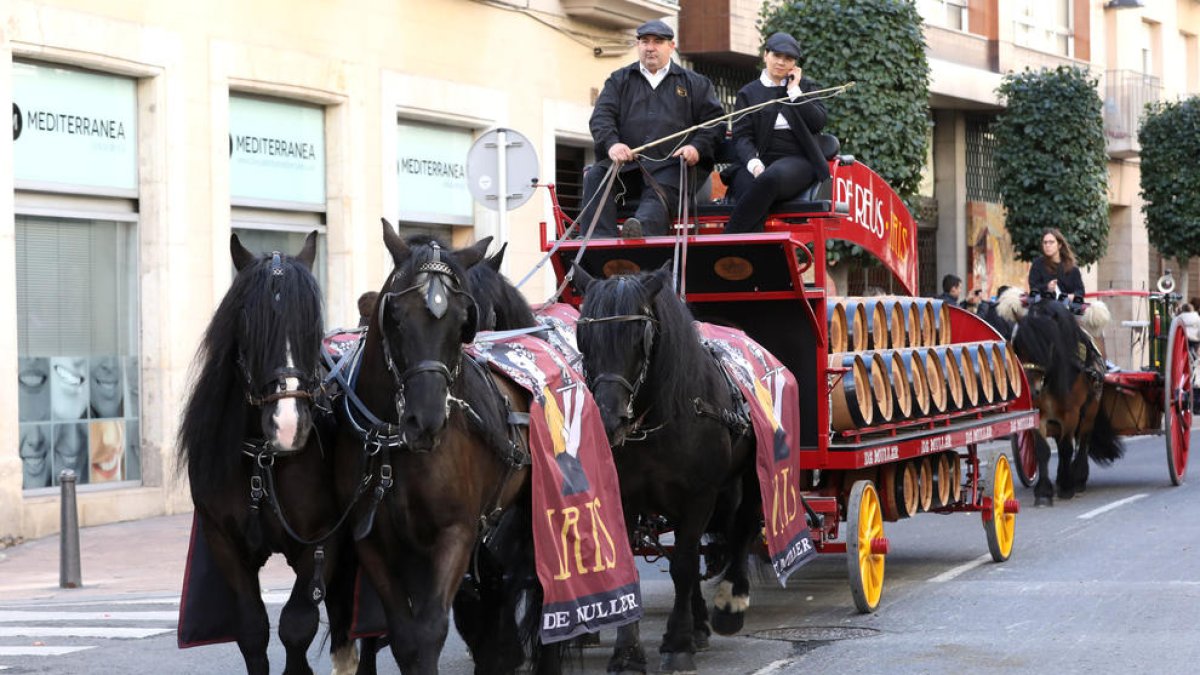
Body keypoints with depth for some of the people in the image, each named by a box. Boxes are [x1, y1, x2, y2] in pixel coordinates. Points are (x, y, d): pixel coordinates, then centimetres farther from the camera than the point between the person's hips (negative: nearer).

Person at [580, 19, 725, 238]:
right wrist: (611, 143, -14)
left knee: (660, 193, -36)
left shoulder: (694, 83, 22)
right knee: (595, 177, -29)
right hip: (626, 162, 2)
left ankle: (642, 232, -67)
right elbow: (601, 116, 9)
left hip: (670, 165, -2)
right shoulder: (619, 80, 23)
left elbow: (714, 120, 15)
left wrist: (697, 147, -7)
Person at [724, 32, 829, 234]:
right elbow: (742, 136, 6)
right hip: (759, 161, 1)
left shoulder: (806, 87, 21)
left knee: (770, 177, -37)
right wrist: (753, 163, -14)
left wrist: (794, 91, 5)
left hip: (796, 159, -1)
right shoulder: (748, 93, 19)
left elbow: (818, 123, 4)